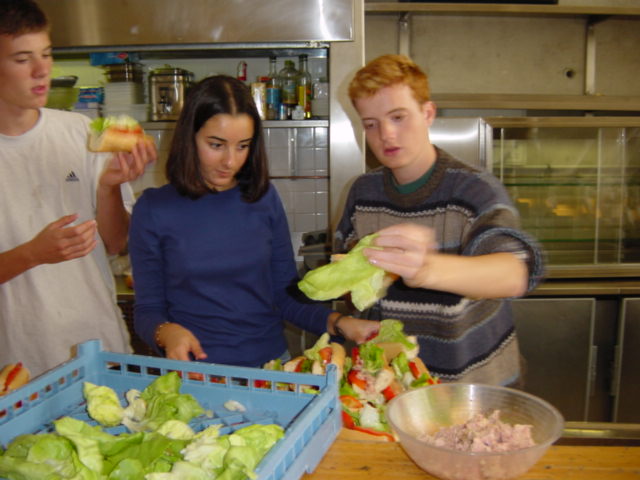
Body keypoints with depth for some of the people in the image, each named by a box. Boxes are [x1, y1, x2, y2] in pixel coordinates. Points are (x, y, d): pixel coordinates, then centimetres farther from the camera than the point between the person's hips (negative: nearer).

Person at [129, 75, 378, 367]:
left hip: (270, 364, 2)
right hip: (195, 374, -1)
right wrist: (166, 332, -18)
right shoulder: (154, 209, -2)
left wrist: (337, 323, -7)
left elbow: (286, 294, 7)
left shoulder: (264, 198, 3)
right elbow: (147, 309, 3)